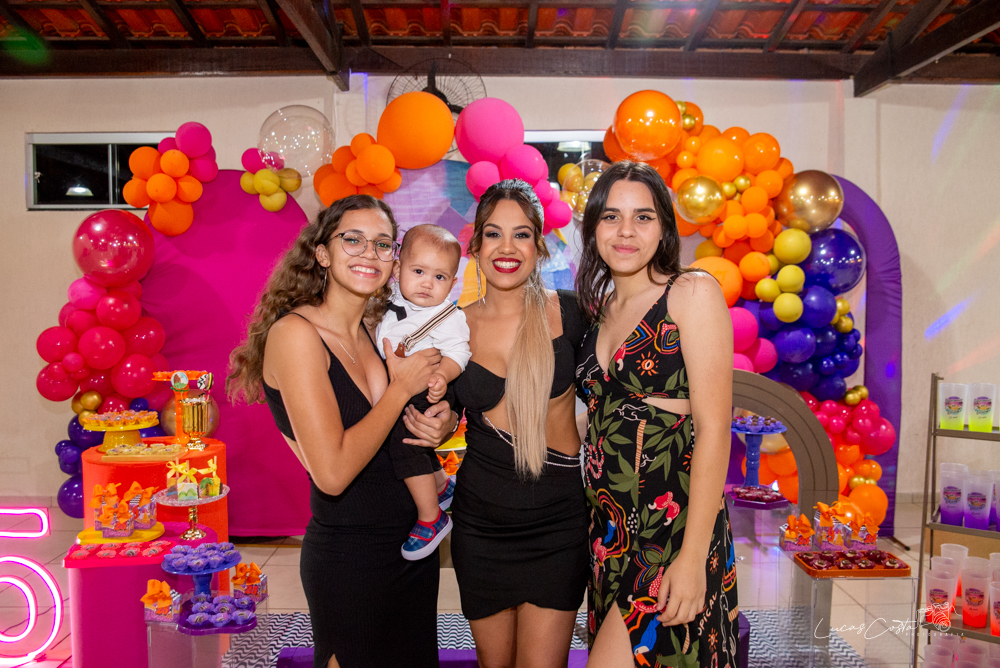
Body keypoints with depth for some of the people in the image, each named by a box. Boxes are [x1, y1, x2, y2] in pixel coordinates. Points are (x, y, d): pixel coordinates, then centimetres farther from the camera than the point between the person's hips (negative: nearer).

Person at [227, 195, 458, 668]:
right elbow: (333, 473, -25)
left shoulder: (378, 333, 3)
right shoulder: (295, 333, -18)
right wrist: (402, 388, -16)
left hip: (413, 549, 7)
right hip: (348, 559, -7)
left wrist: (442, 421, -7)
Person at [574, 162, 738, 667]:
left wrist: (693, 556, -17)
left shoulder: (692, 293, -9)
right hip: (612, 532, 6)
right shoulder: (599, 311, 10)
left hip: (674, 530, -6)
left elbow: (713, 429, -14)